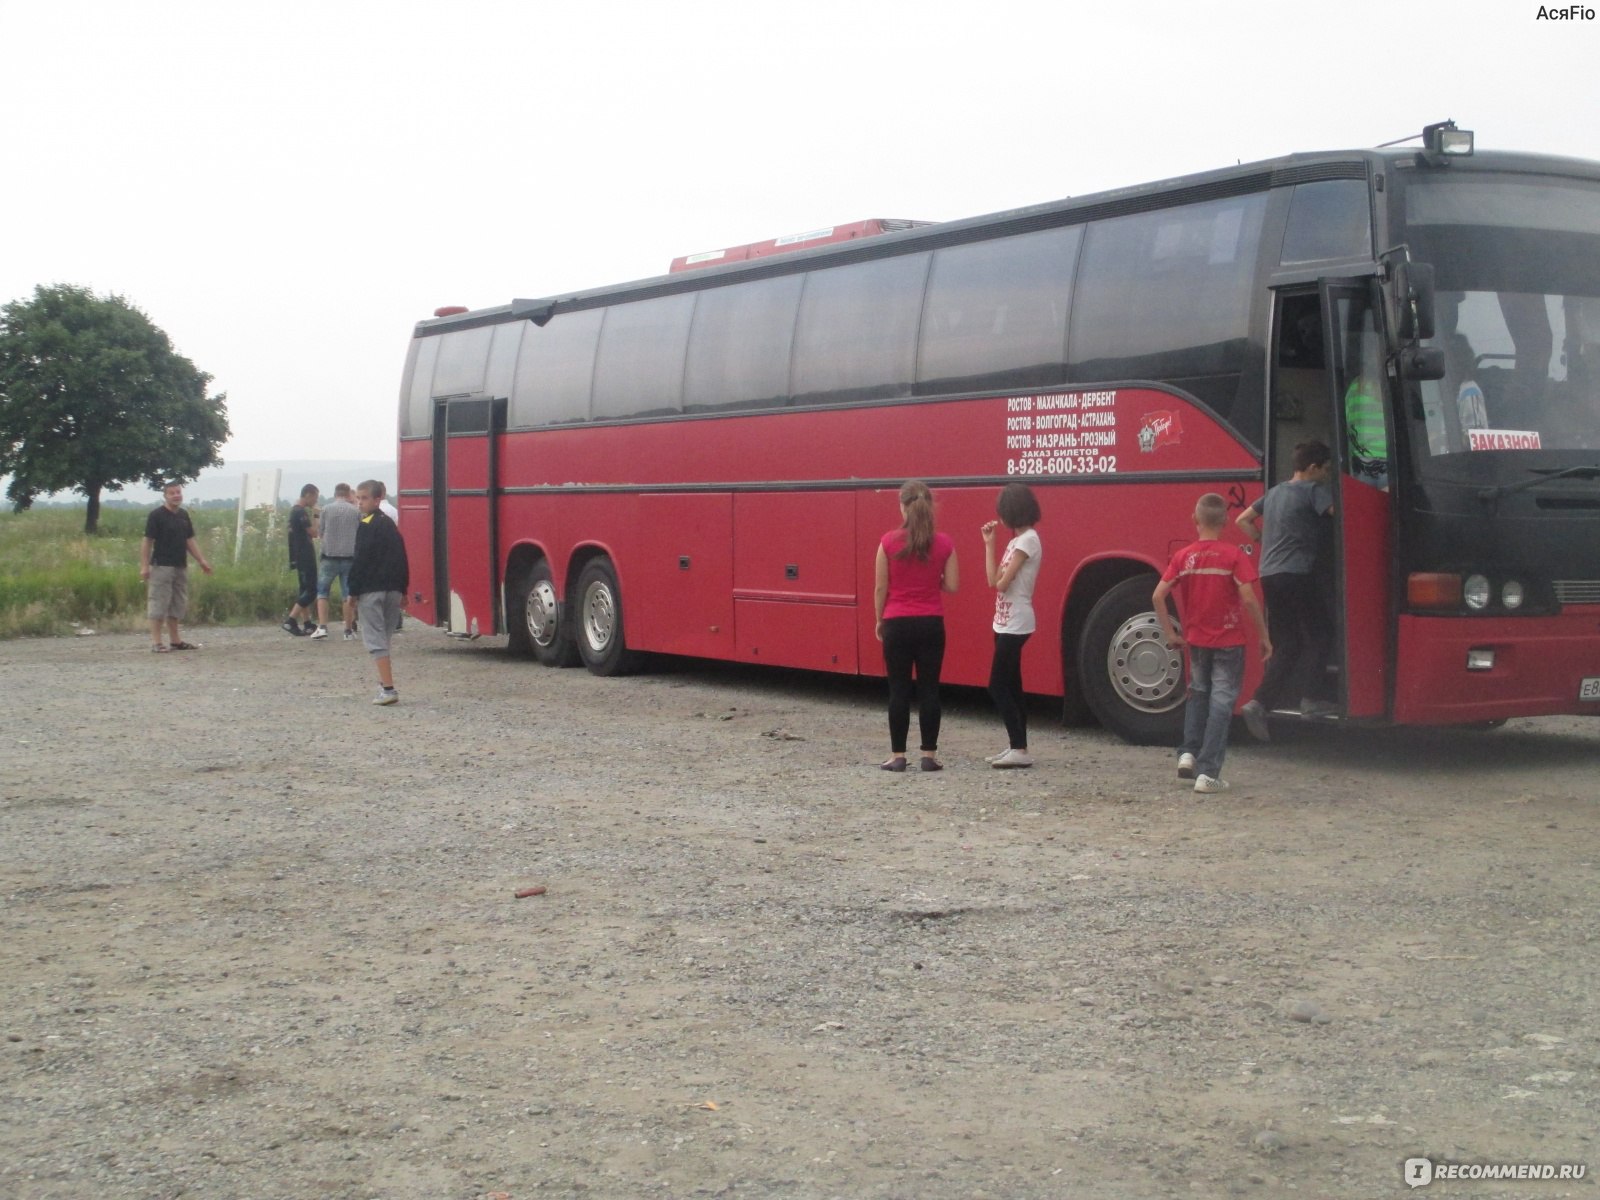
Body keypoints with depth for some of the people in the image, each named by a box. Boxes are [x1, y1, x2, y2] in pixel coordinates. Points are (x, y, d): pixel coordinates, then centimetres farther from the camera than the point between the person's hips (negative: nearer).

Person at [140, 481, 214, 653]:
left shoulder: (184, 515, 11)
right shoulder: (156, 515, -9)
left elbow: (190, 539, 16)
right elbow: (147, 541, -10)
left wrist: (201, 560, 10)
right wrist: (144, 566, -15)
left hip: (181, 566, 7)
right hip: (161, 566, -7)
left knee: (177, 605, 12)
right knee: (159, 604, -7)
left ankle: (175, 640, 20)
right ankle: (156, 641, -5)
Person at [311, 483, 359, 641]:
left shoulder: (327, 509, -2)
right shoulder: (356, 511, 0)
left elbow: (320, 532, 5)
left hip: (330, 556, -1)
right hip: (350, 556, 1)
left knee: (322, 592, 9)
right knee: (348, 594, 6)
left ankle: (322, 627, -2)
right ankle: (349, 631, 8)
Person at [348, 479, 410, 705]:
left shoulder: (366, 526, -9)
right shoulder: (390, 524, 16)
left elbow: (360, 561, -13)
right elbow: (402, 559, 18)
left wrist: (353, 592, -9)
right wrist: (403, 590, 22)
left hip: (371, 590, -8)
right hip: (393, 589, 8)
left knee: (375, 639, -8)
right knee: (383, 637, 20)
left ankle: (388, 689, -18)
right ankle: (385, 682, 30)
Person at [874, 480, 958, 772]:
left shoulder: (889, 542, -8)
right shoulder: (944, 543, -3)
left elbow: (880, 588, -3)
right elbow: (952, 586, -1)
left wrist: (879, 620, 11)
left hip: (897, 624, -1)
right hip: (931, 624, 1)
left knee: (899, 690, 5)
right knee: (929, 689, 7)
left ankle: (897, 755, 7)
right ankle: (929, 755, 8)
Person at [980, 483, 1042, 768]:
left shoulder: (1028, 540, -16)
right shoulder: (1017, 539, 12)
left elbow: (1000, 582, -19)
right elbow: (995, 579, 6)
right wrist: (989, 543, 5)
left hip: (1015, 624, -10)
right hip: (1007, 623, 10)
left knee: (999, 686, -10)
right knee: (1011, 686, 11)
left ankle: (1020, 749, -10)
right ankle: (1017, 747, 14)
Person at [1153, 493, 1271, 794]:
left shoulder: (1183, 556, -2)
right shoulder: (1234, 555, -12)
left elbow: (1158, 595, -5)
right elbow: (1249, 599, -17)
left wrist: (1170, 633, 5)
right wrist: (1264, 637, -8)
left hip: (1196, 640, 3)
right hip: (1229, 642, -3)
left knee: (1198, 693, 24)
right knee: (1221, 702, 1)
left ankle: (1188, 752, 13)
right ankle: (1207, 773, -3)